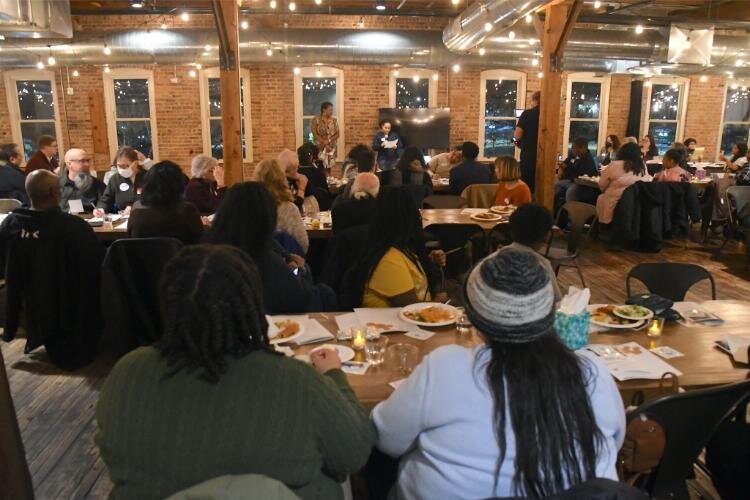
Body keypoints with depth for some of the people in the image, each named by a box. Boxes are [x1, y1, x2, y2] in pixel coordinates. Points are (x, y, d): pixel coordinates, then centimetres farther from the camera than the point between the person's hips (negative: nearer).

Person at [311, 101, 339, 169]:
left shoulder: (334, 121, 6)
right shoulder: (316, 120, -5)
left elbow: (337, 134, 3)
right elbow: (315, 134, -9)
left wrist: (328, 141, -13)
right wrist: (324, 143, -16)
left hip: (331, 147, 3)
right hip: (319, 147, -3)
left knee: (329, 166, 4)